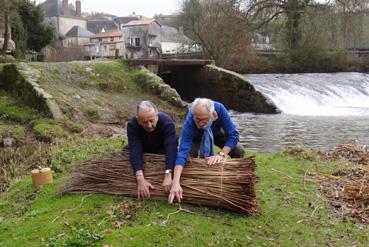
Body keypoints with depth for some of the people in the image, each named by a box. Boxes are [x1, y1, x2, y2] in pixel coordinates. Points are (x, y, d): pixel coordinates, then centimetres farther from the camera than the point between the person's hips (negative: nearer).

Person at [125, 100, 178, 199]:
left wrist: (168, 176, -61)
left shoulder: (167, 123, -37)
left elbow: (171, 149, -47)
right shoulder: (132, 125, -34)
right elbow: (135, 151, -43)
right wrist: (140, 179, -55)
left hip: (162, 150, -1)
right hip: (143, 149, 1)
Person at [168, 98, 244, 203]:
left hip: (217, 132, 1)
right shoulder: (189, 123, -42)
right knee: (190, 154, -29)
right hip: (196, 136, -1)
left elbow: (233, 134, -32)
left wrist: (221, 154, -46)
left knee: (239, 151, -21)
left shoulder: (220, 109, -39)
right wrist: (175, 182, -58)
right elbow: (183, 152, -49)